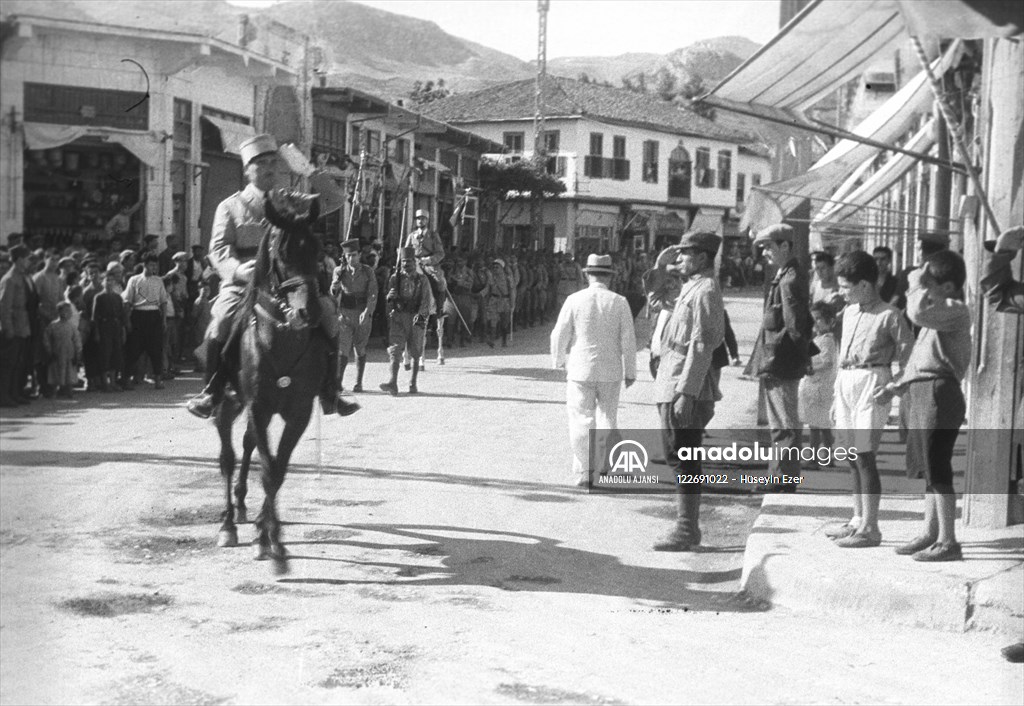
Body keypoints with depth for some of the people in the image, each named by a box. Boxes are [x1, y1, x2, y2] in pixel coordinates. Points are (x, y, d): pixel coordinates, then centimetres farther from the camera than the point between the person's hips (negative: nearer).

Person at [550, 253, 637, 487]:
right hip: (611, 371, 1)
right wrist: (630, 371, 6)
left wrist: (559, 362, 13)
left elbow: (560, 335, -2)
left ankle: (582, 472, 1)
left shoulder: (575, 300, -6)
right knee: (608, 418, 12)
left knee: (581, 420, 3)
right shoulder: (619, 302, -5)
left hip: (580, 369, -1)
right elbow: (628, 340, -4)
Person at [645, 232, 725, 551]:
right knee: (678, 459, 14)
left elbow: (701, 346, -20)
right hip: (671, 386, 10)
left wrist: (686, 392, -23)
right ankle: (687, 526, 22)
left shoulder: (705, 291, -13)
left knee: (684, 461, -6)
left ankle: (686, 531, -1)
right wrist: (660, 265, 16)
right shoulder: (690, 288, 16)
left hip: (685, 390, -10)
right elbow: (652, 292, 32)